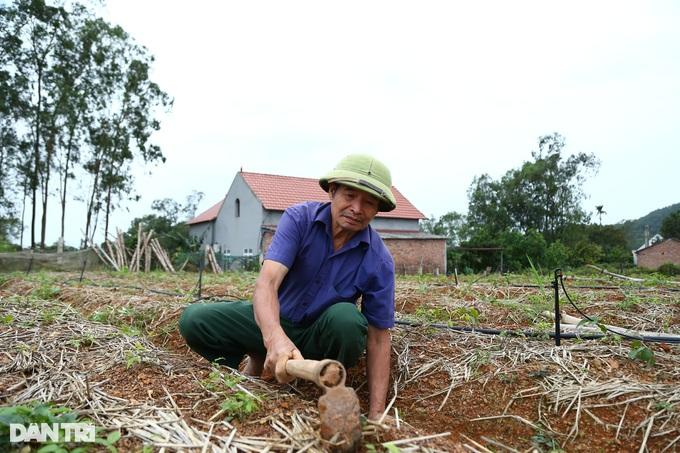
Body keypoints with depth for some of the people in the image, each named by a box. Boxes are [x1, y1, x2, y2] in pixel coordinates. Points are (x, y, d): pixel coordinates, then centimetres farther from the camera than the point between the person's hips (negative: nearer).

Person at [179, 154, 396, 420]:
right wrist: (275, 338, -54)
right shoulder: (298, 219, -19)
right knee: (193, 320, -18)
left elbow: (379, 337, -13)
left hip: (319, 336, -1)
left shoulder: (379, 260, -18)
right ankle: (259, 361, 7)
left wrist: (376, 415, -19)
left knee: (345, 318, -36)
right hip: (273, 321, 1)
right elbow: (267, 282, -32)